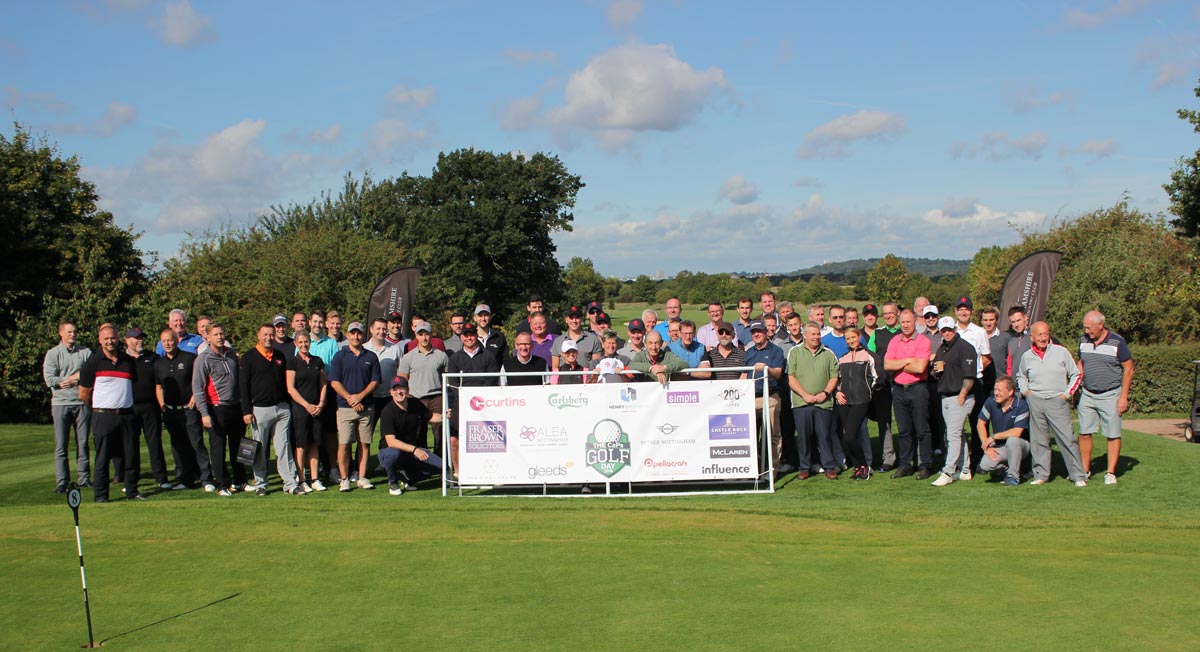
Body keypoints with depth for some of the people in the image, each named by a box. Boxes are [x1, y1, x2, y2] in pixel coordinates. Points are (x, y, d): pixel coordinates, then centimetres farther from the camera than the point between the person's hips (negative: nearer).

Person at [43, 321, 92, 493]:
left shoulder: (86, 352, 7)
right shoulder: (53, 354, 4)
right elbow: (49, 380, -7)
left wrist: (73, 380, -14)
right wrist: (75, 377, -7)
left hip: (82, 402, 1)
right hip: (61, 403, -1)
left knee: (83, 443, 6)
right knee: (61, 445, -2)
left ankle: (84, 477, 13)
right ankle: (61, 481, 1)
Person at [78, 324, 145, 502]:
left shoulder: (128, 361, 10)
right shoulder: (93, 362, -3)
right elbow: (84, 394, 1)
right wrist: (98, 409, 11)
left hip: (126, 414, 4)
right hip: (103, 416, -4)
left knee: (132, 456, 6)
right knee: (102, 458, -1)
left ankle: (132, 492, 17)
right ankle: (100, 496, 6)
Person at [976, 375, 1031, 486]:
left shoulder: (1021, 406, -19)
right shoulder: (991, 402, -7)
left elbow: (1016, 432, -26)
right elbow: (981, 423, 0)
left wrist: (993, 437, -19)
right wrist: (986, 446, -9)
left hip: (1020, 445, -3)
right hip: (999, 447, 3)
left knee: (1012, 440, -38)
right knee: (984, 466, -23)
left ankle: (1013, 476, -18)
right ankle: (1007, 468, 10)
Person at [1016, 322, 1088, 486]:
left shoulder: (1061, 352, 1)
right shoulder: (1027, 356, 9)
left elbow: (1076, 375, 8)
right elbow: (1021, 377, 28)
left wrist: (1067, 393, 0)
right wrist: (1025, 391, 11)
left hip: (1057, 401, -3)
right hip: (1035, 401, 3)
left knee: (1067, 439, -6)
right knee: (1038, 440, 5)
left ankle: (1079, 476, -1)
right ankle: (1041, 475, 13)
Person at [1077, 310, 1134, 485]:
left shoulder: (1117, 342, -10)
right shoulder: (1083, 340, 4)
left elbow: (1128, 369, -6)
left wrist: (1123, 397, -10)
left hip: (1110, 395, -4)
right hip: (1088, 395, 4)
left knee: (1113, 435, 0)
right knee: (1084, 433, 4)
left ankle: (1111, 473, 7)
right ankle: (1084, 470, 15)